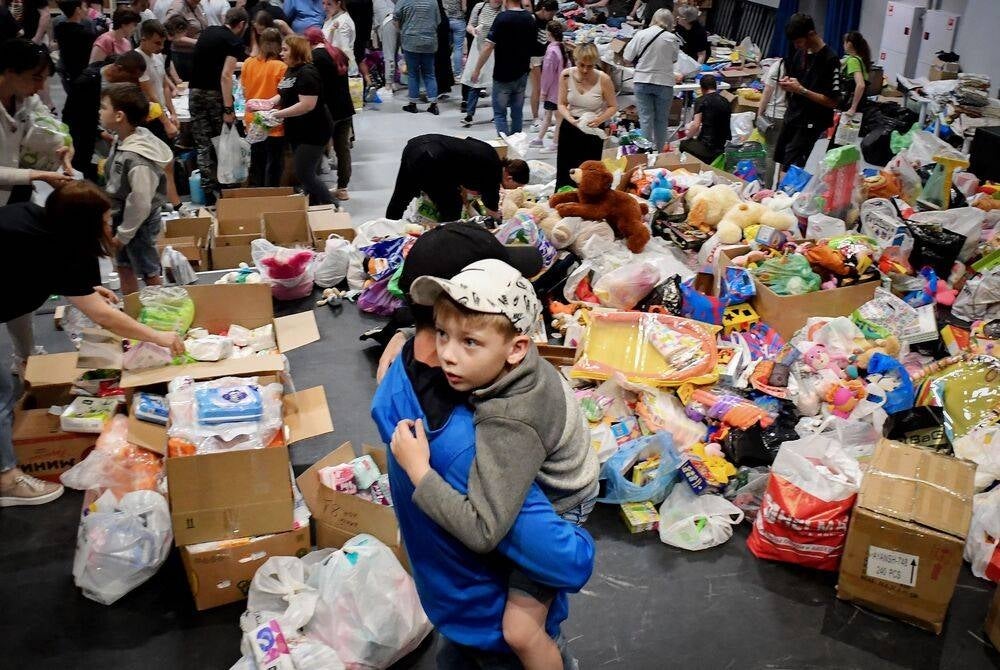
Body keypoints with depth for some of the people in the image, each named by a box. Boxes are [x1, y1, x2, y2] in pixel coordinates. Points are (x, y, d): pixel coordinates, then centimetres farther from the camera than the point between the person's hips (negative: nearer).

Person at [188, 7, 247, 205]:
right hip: (216, 93, -5)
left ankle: (209, 192, 4)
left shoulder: (207, 32, 15)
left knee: (203, 145, 5)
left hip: (195, 92, 5)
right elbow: (226, 75, -17)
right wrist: (228, 109, -20)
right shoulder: (235, 41, -6)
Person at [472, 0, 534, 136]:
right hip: (522, 73, 6)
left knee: (500, 113, 3)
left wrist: (477, 69, -11)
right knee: (517, 112, 13)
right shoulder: (530, 18, 4)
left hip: (503, 75, -6)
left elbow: (489, 47, -18)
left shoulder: (502, 18, -16)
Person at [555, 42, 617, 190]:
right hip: (569, 127, 2)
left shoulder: (603, 79, -15)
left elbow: (613, 107, -4)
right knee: (563, 172, 9)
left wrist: (599, 120, -22)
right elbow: (562, 104, -2)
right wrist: (571, 120, -20)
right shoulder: (566, 76, -9)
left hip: (593, 131, -2)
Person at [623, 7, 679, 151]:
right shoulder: (673, 39, -7)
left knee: (645, 119, 5)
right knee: (661, 120, 12)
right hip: (664, 83, 0)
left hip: (642, 81, 0)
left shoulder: (641, 34, -7)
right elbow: (674, 60, 7)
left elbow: (627, 59, -4)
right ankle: (659, 151, 19)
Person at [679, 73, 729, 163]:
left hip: (709, 147, -7)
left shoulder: (701, 101, -6)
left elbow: (696, 125, -13)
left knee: (683, 144, 15)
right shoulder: (725, 102, 12)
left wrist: (689, 135, 7)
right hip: (726, 145, 7)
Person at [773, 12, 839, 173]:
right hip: (792, 117, 8)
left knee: (792, 167, -14)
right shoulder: (801, 53, 6)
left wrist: (801, 90, -21)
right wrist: (787, 83, -3)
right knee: (779, 160, 11)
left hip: (811, 125, -8)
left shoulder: (830, 60, -16)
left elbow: (832, 101, -17)